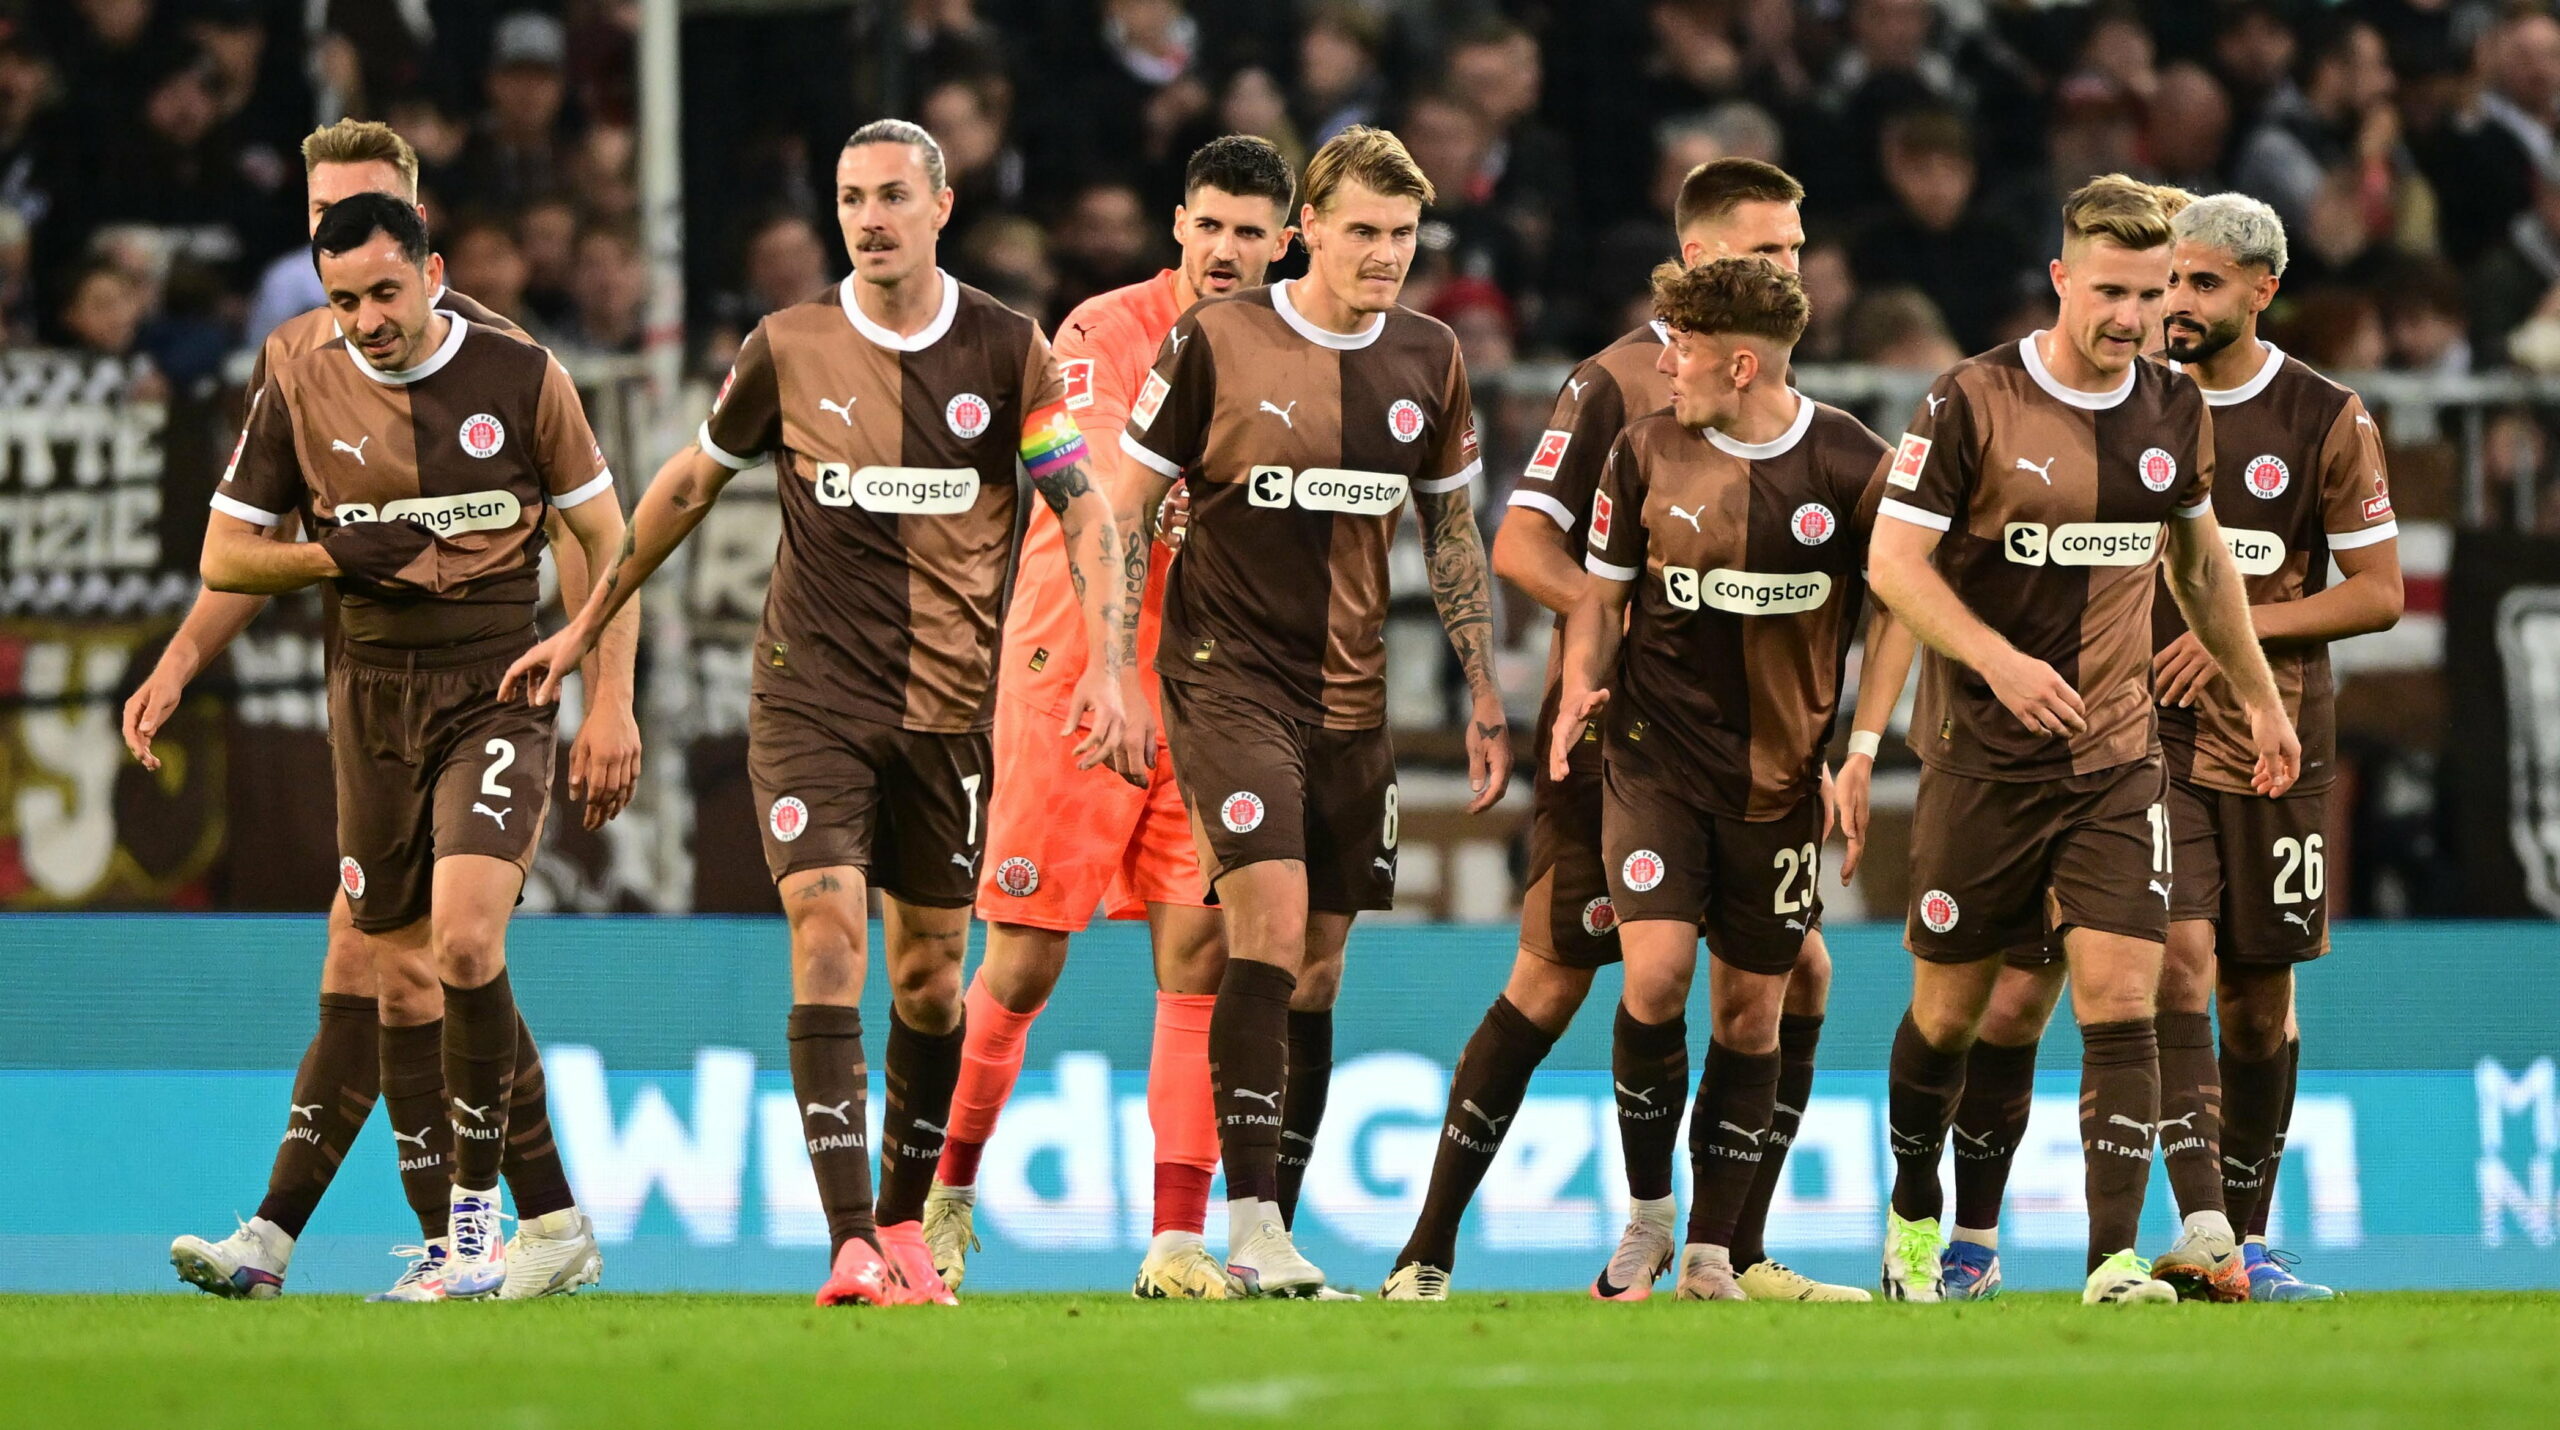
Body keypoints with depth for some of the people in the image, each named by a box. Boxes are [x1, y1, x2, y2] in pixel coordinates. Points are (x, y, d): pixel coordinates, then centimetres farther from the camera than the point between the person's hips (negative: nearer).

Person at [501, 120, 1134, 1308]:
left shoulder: (1006, 350, -2)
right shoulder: (788, 350, -1)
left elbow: (1082, 510, 3)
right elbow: (691, 483, 13)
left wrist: (1108, 667, -10)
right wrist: (586, 626, 18)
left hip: (949, 707, 1)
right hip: (810, 696, -1)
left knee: (931, 976, 8)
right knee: (826, 936, -17)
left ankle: (904, 1220, 27)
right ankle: (852, 1247, -22)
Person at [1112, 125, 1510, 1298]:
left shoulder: (1427, 359, 6)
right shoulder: (1216, 342, -7)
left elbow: (1452, 536, 17)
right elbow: (1125, 508, -1)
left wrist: (1485, 697, 14)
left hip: (1350, 696, 5)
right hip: (1227, 671, -5)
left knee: (1317, 974, 5)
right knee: (1269, 926, -19)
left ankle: (1273, 1240, 11)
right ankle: (1250, 1224, -20)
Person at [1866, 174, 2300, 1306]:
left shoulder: (2174, 412, 5)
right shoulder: (1971, 403, -10)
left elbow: (2200, 561, 21)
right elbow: (1894, 561, -11)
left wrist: (2260, 698, 24)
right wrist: (1998, 660, -24)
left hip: (2118, 757, 3)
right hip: (1982, 755, -3)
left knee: (2121, 1001, -11)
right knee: (1950, 1009, 7)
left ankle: (2115, 1259, -14)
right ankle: (1914, 1217, 31)